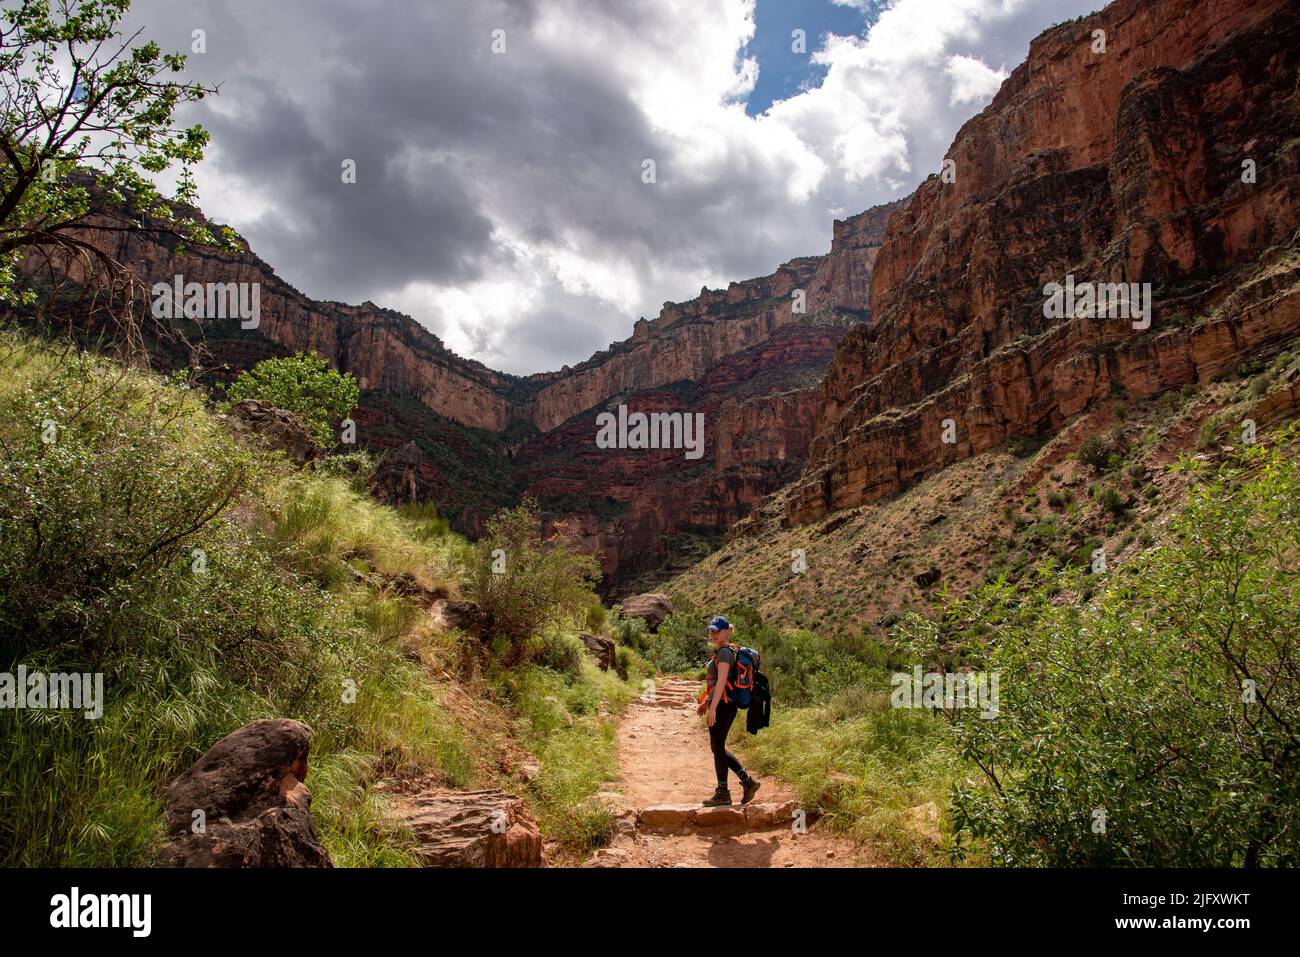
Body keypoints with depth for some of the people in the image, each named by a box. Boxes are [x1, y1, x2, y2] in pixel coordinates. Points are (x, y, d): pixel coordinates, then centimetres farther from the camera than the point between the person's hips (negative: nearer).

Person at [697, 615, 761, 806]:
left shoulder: (724, 652, -14)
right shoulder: (720, 652, 17)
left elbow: (721, 682, -22)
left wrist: (713, 707, -25)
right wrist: (705, 702, 25)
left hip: (722, 706, -10)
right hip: (722, 705, 10)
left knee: (717, 748, 0)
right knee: (718, 748, 15)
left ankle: (722, 794, 11)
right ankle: (748, 781, 17)